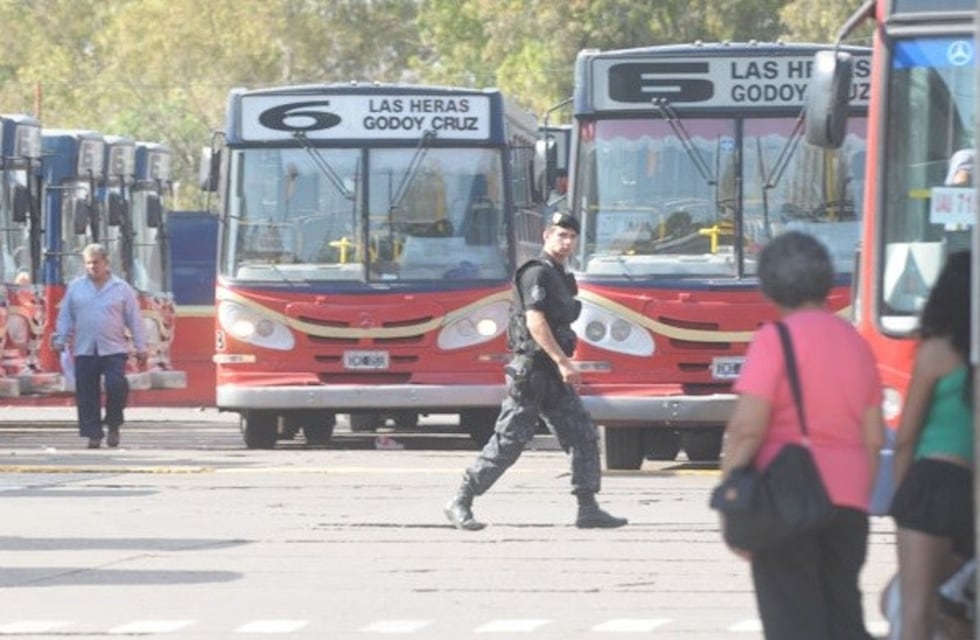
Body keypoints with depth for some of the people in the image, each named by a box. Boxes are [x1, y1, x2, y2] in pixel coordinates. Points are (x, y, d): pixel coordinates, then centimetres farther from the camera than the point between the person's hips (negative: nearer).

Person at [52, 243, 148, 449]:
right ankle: (93, 434, 6)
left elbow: (134, 319, 6)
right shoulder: (75, 287, 9)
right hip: (85, 352, 2)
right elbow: (65, 316, 12)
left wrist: (140, 347, 4)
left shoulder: (121, 288, 5)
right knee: (87, 396, -1)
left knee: (116, 386, -17)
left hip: (114, 350, -2)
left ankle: (113, 426, 4)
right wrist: (60, 339, 3)